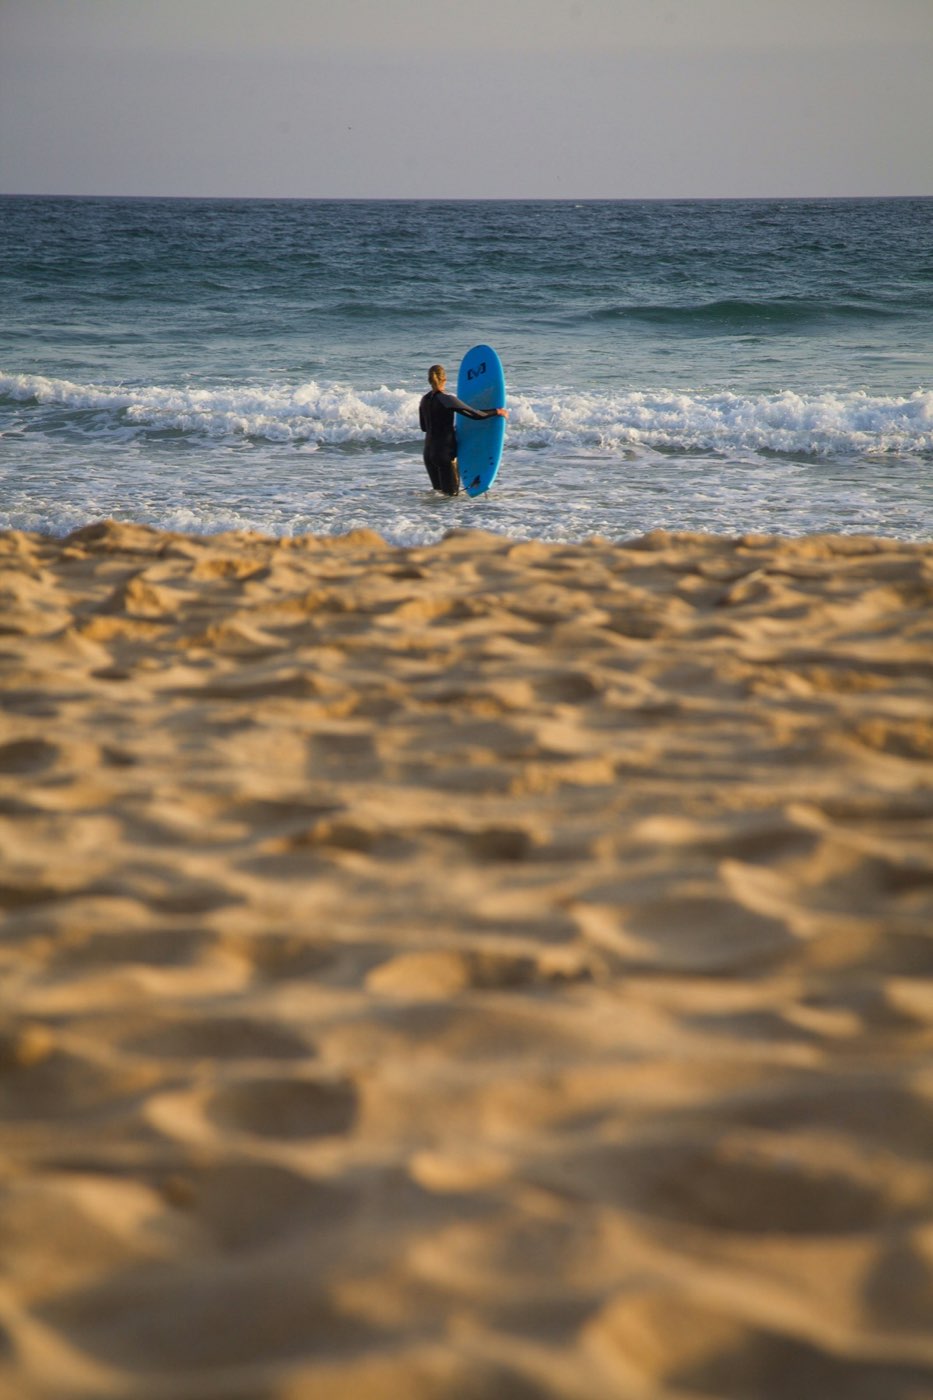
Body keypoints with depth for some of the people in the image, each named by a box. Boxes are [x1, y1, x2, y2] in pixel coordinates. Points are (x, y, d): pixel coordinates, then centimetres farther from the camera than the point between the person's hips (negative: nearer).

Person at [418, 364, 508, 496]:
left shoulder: (424, 400, 5)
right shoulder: (447, 399, -15)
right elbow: (474, 414, -14)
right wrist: (497, 412, -1)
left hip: (428, 451, 7)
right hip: (446, 451, -7)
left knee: (438, 490, 18)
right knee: (451, 493, 0)